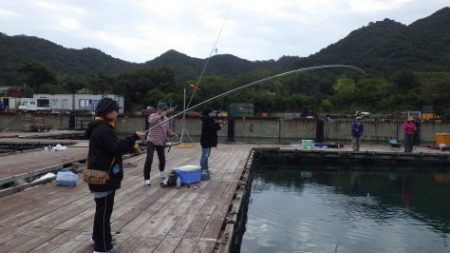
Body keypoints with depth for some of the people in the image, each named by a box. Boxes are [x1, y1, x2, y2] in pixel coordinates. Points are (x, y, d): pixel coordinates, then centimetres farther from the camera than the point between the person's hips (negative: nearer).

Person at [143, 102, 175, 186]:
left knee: (162, 159, 12)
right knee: (149, 159, -18)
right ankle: (146, 178, -8)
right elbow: (151, 121, -31)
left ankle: (161, 171, 46)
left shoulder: (166, 119, 8)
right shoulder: (153, 116, -8)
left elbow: (168, 130, 12)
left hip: (161, 142, 5)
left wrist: (173, 134, -7)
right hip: (152, 141, -5)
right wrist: (160, 116, -32)